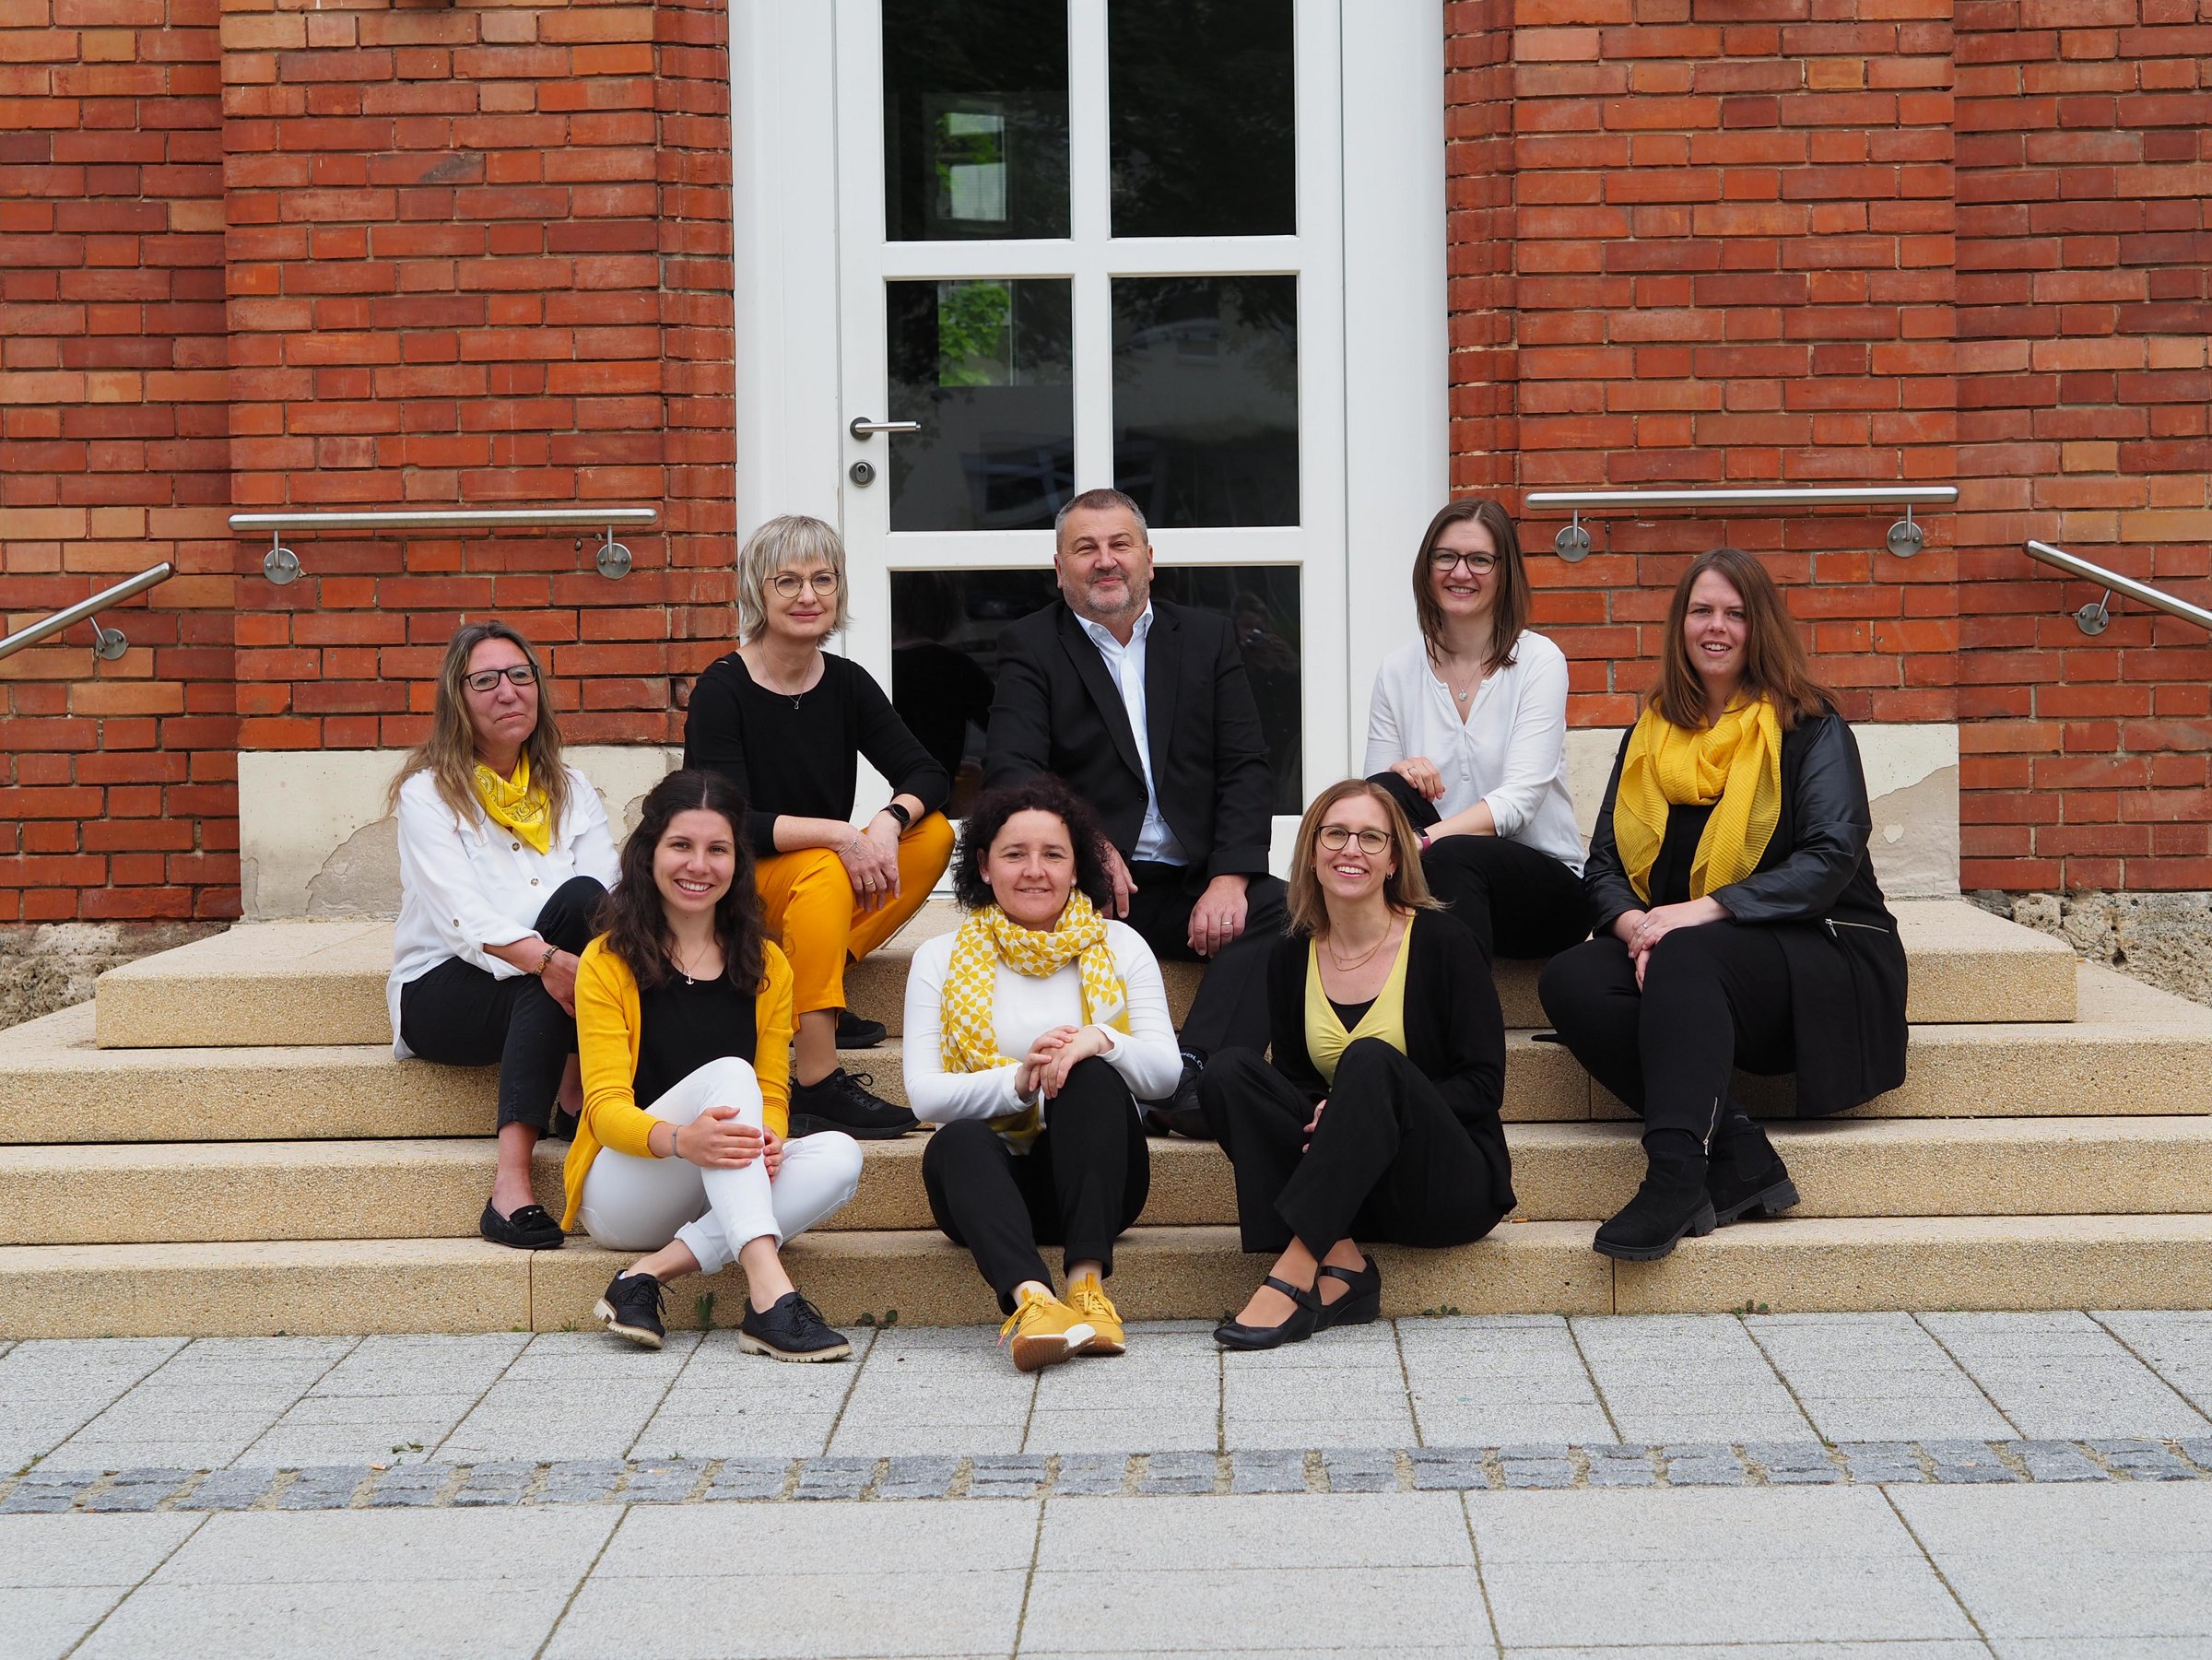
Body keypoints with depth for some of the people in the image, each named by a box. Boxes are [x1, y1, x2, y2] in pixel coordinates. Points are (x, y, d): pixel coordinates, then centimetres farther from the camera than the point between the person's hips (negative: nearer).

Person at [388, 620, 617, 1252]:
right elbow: (463, 917, -16)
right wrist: (547, 959, -36)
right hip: (443, 990, -4)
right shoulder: (428, 793, 0)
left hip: (539, 989, 4)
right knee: (576, 901, -29)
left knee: (580, 898, -29)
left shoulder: (571, 791, 14)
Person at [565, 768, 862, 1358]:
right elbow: (606, 1106, -11)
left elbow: (771, 1094, 5)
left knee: (838, 1156, -26)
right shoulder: (607, 962, -3)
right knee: (727, 1072, -30)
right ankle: (769, 1293, -47)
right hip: (620, 1191, -4)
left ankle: (651, 1274, -31)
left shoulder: (765, 966, 10)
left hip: (730, 1196, 4)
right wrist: (680, 1139, -33)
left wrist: (765, 1140, -21)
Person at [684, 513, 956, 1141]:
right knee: (823, 871, -35)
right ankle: (815, 1083, -38)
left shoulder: (847, 683, 2)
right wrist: (839, 835, -31)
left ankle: (805, 991, -12)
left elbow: (927, 775, -2)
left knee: (934, 835, -14)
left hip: (831, 869, 6)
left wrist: (887, 824, -25)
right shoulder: (723, 689, -14)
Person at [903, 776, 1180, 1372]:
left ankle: (1088, 1281, -39)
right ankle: (1030, 1297, -58)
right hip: (994, 1184, 0)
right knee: (956, 1141, -34)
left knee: (1091, 1075, -29)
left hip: (1093, 1177, 1)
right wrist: (1018, 1081, -21)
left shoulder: (1119, 946, 11)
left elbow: (1165, 1070, 0)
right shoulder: (940, 958, 8)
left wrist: (1100, 1041, -22)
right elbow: (924, 1093, -3)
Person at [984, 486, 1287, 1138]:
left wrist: (1230, 877, -11)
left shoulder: (1207, 637, 15)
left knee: (1283, 908, -27)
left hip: (1195, 885, 3)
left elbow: (1245, 766, 6)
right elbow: (1009, 770, -8)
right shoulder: (1031, 646, 7)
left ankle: (1190, 1075, -38)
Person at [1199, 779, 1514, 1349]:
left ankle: (1291, 1277, -38)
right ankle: (1339, 1262, -28)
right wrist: (1319, 1115, -16)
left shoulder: (1440, 940, -4)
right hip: (1345, 1192, 4)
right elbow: (1294, 1079, 9)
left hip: (1453, 1186, -4)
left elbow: (1483, 1084, -7)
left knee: (1370, 1061, -31)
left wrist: (1369, 1107, -19)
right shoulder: (1293, 959, 7)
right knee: (1229, 1072, -17)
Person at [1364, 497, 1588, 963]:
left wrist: (1423, 840, -29)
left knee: (1452, 858, -36)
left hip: (1542, 882, -3)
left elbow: (1520, 797, -15)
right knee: (1387, 792, -26)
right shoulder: (1398, 671, 7)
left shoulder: (1538, 661, -4)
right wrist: (1399, 774, -19)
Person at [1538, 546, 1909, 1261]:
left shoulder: (1808, 726, 3)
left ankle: (1675, 1175, -45)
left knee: (1684, 958, -36)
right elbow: (1605, 864, 10)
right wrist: (1632, 925, -15)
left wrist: (1706, 911, -21)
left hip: (1820, 955, -5)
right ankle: (1737, 1155, -33)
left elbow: (1831, 858, -10)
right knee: (1568, 979, -24)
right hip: (1690, 963, 5)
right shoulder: (1649, 736, 17)